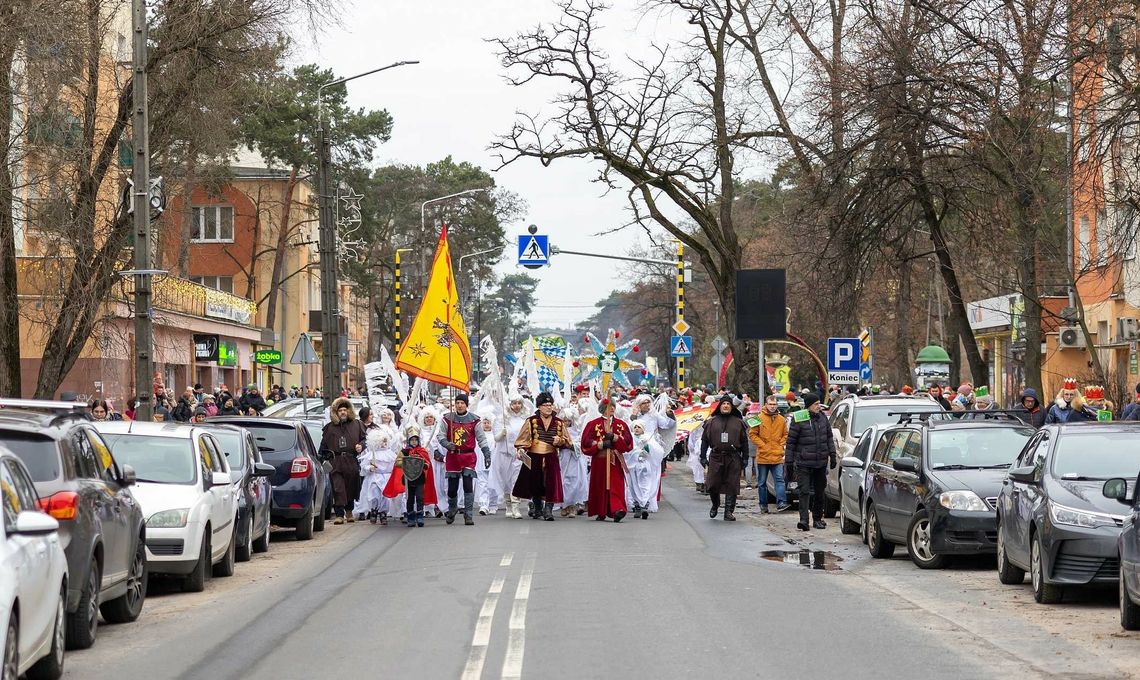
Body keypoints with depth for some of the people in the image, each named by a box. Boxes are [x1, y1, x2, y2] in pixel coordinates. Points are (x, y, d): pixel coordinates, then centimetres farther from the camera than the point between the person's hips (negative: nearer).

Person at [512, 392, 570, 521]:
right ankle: (537, 509, 26)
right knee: (535, 484, 7)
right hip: (534, 458, -1)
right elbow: (522, 439, 2)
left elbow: (567, 441, 13)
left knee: (551, 484, -9)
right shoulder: (531, 421, 2)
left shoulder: (559, 423, 8)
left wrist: (560, 441, -8)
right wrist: (520, 450, -14)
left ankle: (548, 510, -6)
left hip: (551, 459, 1)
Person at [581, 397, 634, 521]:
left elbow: (628, 440, 1)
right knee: (600, 486, 2)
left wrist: (614, 437, -13)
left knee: (616, 485, -11)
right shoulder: (593, 424, 6)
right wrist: (600, 444, -15)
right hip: (599, 460, -1)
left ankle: (617, 509, -23)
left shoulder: (621, 424, 11)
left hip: (615, 460, 1)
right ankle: (601, 513, 12)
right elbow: (586, 441, -2)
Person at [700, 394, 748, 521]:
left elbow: (744, 441, 10)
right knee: (713, 484, -2)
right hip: (716, 457, 0)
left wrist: (745, 458, 5)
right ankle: (715, 506, 25)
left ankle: (729, 512, 3)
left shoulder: (738, 422, 9)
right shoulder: (712, 422, 9)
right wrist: (703, 457, 4)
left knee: (732, 486, -3)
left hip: (733, 458, 0)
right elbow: (704, 440, 10)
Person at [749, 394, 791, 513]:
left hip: (777, 457, 1)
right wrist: (762, 445, -7)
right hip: (763, 456, -1)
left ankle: (781, 503, -16)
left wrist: (780, 445, 1)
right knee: (762, 482, 6)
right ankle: (763, 505, 14)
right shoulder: (759, 418, -2)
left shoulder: (782, 420, 7)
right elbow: (752, 434, 0)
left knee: (779, 480, -10)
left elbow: (785, 435, 16)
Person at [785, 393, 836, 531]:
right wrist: (789, 461, -6)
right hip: (804, 463, -5)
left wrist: (832, 455, 10)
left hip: (821, 463, 5)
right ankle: (803, 519, -19)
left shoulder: (822, 417, 8)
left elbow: (829, 437, 16)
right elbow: (791, 441, -4)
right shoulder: (798, 420, -8)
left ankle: (818, 519, 22)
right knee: (804, 491, -12)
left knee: (819, 491, 11)